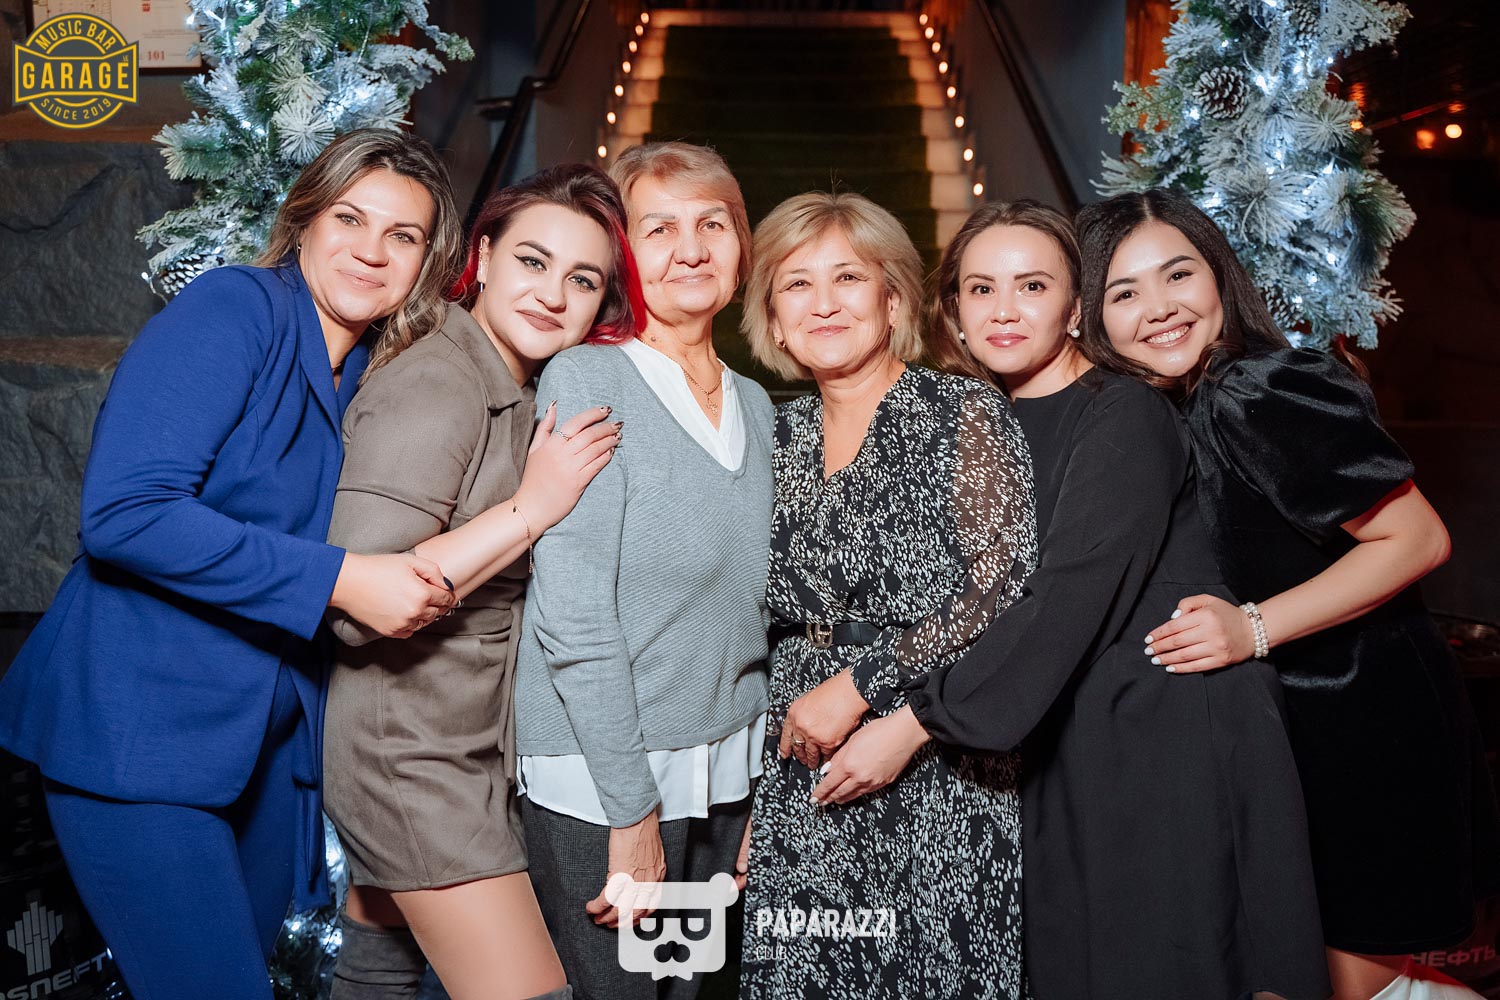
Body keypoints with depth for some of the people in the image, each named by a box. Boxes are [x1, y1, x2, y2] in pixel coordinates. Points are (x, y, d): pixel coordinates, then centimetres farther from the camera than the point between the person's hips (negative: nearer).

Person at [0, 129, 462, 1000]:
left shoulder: (375, 378, 7)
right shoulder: (233, 308, -13)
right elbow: (124, 511, -24)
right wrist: (338, 579, -26)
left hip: (268, 742, 7)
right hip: (141, 729, -7)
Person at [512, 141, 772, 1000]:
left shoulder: (755, 406, 9)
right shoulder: (586, 381, -11)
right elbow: (572, 619, -16)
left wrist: (759, 795, 11)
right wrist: (632, 810, -16)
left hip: (725, 769, 6)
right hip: (599, 776, -6)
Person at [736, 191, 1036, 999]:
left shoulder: (965, 415, -6)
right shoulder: (780, 436, 8)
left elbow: (1005, 592, -14)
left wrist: (857, 686, -13)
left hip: (940, 781, -4)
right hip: (804, 785, 4)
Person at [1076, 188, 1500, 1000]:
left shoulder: (1258, 394, -22)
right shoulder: (1171, 412, 2)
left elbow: (1418, 539, -21)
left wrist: (1256, 628, -27)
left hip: (1369, 730, -8)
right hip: (1291, 728, 8)